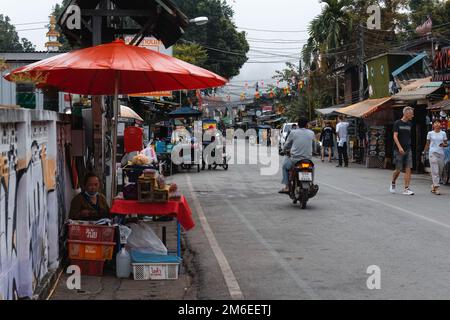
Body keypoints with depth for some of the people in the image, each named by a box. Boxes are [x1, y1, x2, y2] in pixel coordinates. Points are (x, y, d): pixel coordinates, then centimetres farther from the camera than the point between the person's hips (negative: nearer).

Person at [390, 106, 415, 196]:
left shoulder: (410, 124, 11)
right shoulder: (397, 123, -6)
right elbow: (395, 136, -12)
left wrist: (409, 146, 16)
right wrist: (399, 147, -22)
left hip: (408, 150, 5)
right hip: (399, 150, -5)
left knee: (408, 169, -5)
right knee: (398, 170, 0)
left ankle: (406, 189, -5)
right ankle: (393, 184, 27)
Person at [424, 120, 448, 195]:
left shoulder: (443, 133, 8)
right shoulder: (430, 133, 5)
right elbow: (427, 144, 11)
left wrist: (443, 145, -11)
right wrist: (424, 152, 8)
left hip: (441, 153, 3)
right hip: (433, 153, -3)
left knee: (440, 171, 6)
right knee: (435, 171, -10)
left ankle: (433, 186, 21)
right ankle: (436, 187, -12)